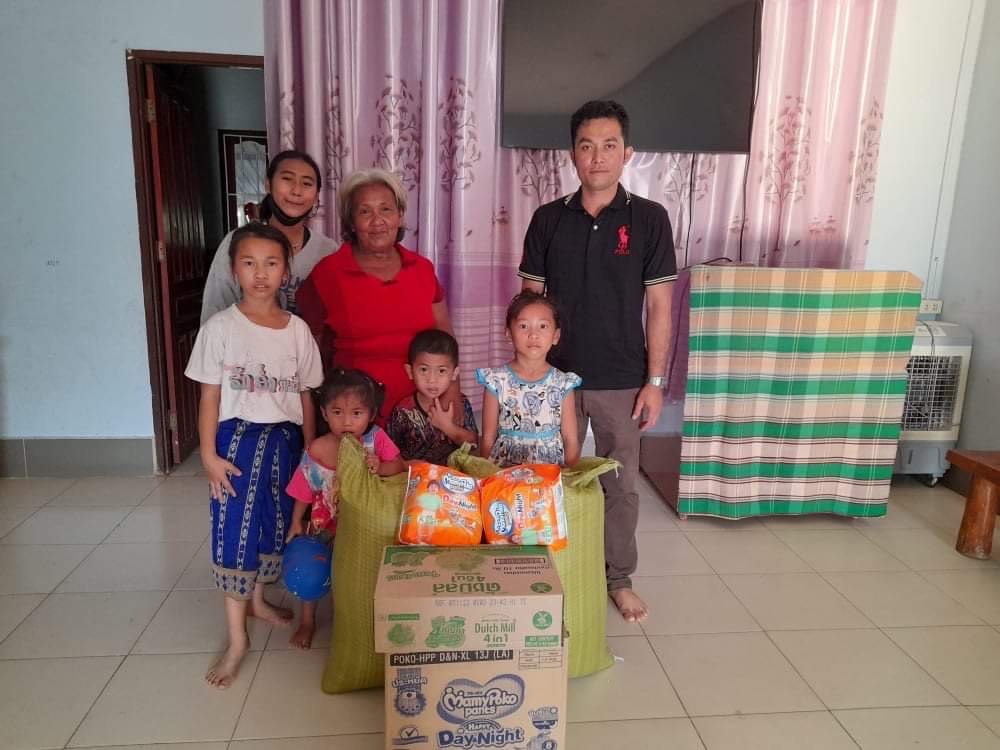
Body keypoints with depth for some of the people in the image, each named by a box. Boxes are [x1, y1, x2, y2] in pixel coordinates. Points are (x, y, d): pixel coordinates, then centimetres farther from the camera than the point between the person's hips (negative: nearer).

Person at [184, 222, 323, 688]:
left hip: (284, 439, 3)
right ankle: (237, 639, 12)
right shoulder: (221, 327, -7)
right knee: (235, 532, 0)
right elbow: (210, 396, -4)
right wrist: (208, 454, -9)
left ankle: (257, 599, 41)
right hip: (238, 438, -3)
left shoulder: (298, 330, 0)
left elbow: (305, 396, 6)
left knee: (276, 526, 15)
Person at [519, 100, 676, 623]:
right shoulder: (548, 220, 0)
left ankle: (620, 579, 31)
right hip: (556, 377, 1)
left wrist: (654, 381, -6)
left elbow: (659, 306, -3)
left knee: (621, 484, 11)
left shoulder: (649, 218, -4)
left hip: (622, 381, -1)